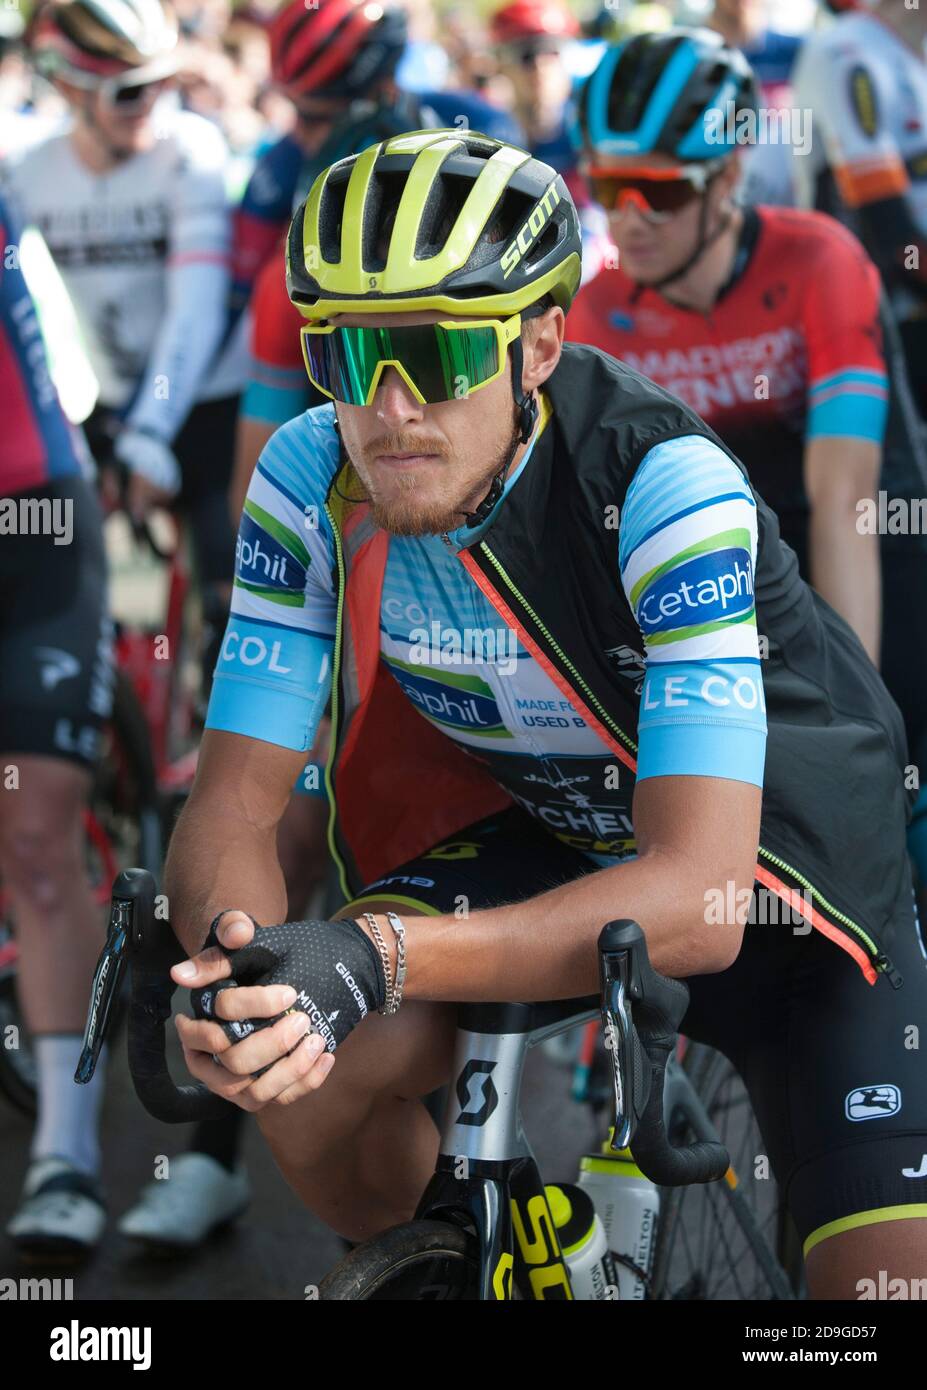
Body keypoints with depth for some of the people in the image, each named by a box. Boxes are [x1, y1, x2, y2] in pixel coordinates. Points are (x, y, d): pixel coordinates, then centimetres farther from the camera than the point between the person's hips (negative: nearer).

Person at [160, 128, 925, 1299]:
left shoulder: (667, 489, -33)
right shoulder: (313, 484, -19)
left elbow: (697, 897, -40)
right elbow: (232, 806, -17)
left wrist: (376, 958, -54)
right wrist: (232, 953, -42)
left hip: (769, 846, -3)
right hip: (535, 826, 4)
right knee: (296, 1063, -23)